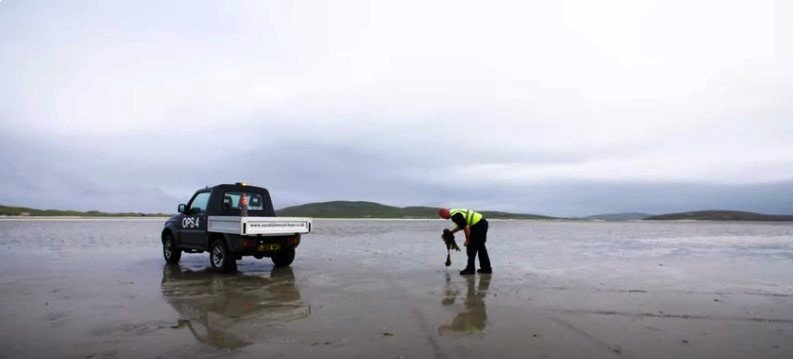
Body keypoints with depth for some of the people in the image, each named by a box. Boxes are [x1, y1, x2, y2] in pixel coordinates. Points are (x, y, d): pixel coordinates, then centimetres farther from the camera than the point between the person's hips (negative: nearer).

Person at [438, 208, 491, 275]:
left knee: (471, 248, -2)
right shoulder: (455, 211, 14)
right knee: (480, 247, 17)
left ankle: (470, 269, 5)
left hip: (478, 226, -10)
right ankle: (486, 269, 23)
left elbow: (466, 228, -21)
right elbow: (461, 226, 29)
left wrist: (467, 240, -9)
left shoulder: (455, 216, -17)